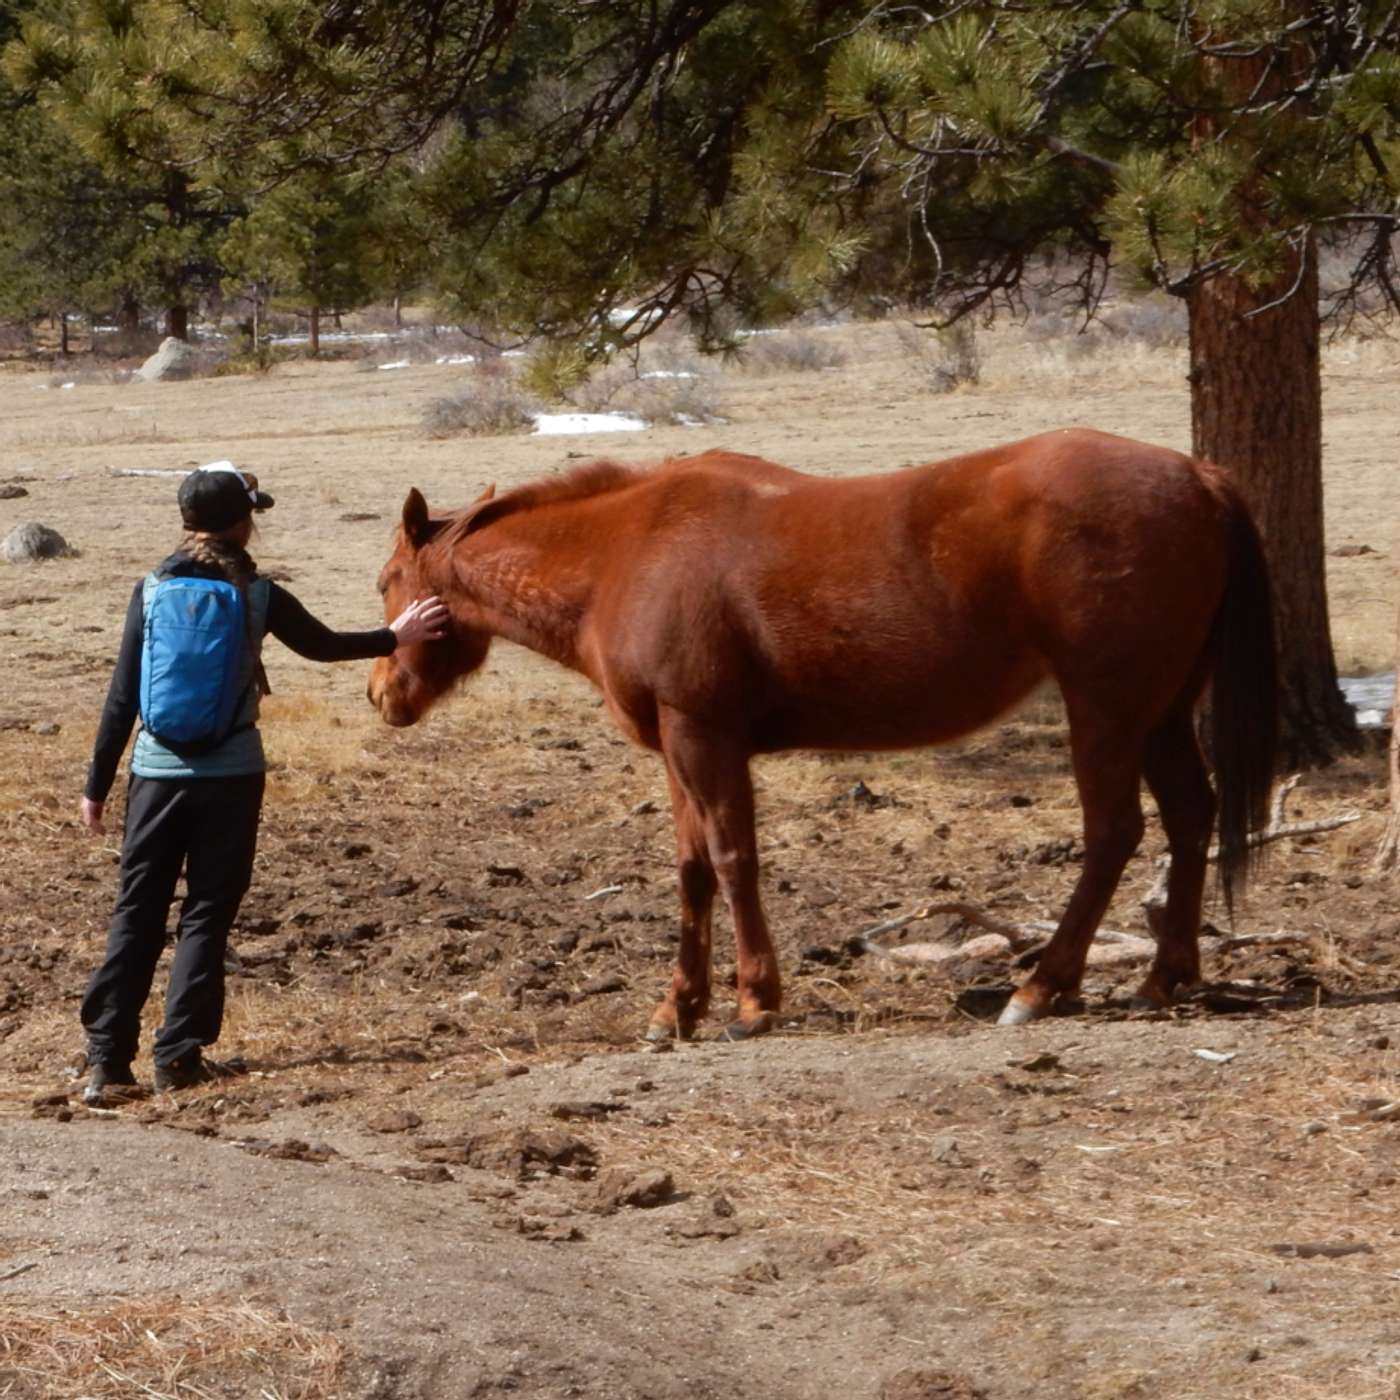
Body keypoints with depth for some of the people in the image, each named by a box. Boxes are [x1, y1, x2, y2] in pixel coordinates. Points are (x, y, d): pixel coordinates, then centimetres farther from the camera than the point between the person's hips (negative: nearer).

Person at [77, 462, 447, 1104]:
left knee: (136, 914, 5)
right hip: (231, 778, -1)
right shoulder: (258, 595, -4)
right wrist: (395, 637, 30)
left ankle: (107, 1060, -2)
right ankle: (179, 1054, 5)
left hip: (157, 774, 1)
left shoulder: (153, 591, -3)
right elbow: (322, 645, 13)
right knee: (207, 915, 8)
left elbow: (122, 696, -2)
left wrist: (96, 787, 4)